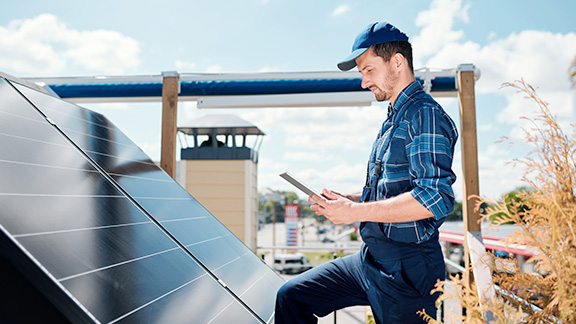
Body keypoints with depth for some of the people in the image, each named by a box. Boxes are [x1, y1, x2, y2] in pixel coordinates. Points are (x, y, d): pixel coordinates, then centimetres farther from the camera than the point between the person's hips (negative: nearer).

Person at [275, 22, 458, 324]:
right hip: (370, 259, 9)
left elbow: (435, 197, -26)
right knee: (290, 297, 8)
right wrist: (347, 200, 8)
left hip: (407, 270, -9)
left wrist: (356, 212, -22)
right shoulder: (393, 120, 18)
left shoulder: (425, 114, -13)